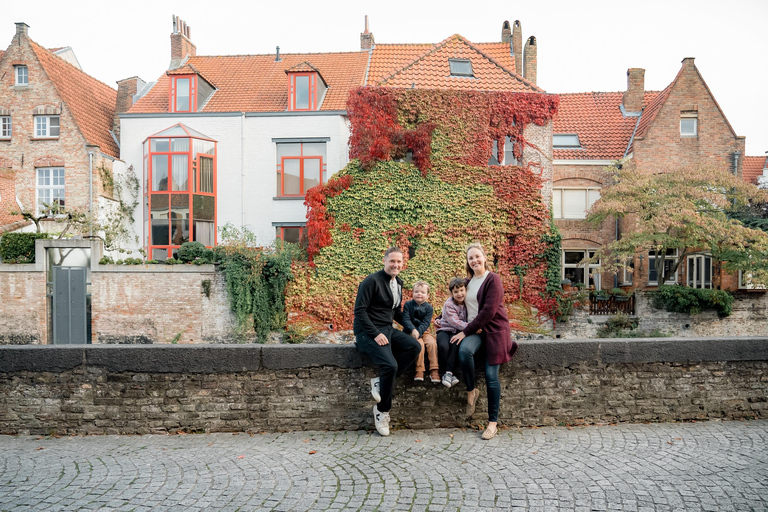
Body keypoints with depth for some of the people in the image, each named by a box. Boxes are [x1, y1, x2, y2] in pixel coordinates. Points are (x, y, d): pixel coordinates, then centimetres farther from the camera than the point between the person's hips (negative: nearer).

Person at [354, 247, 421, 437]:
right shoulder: (372, 281, -10)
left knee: (415, 347, -19)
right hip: (367, 332, -7)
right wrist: (375, 334, -21)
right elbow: (359, 310, -16)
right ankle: (381, 411, -5)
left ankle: (380, 382, -11)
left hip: (387, 329, 8)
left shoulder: (397, 284, 15)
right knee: (390, 364, -26)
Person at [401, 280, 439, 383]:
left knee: (432, 342, -25)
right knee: (419, 343, -29)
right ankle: (419, 370, -23)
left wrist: (418, 332, -24)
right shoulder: (408, 305, 0)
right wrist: (413, 330, -26)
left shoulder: (428, 307, 2)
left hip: (423, 331, 2)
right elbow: (406, 320, -10)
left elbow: (426, 323, -7)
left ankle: (434, 370, -19)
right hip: (410, 331, -2)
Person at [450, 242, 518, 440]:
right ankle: (471, 391, -8)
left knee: (491, 375, -9)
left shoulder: (493, 279, -6)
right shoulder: (469, 282, 15)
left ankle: (493, 422, 4)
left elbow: (489, 310, -15)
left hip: (494, 329, -4)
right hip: (474, 330, 4)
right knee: (464, 351, -30)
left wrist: (466, 331, -15)